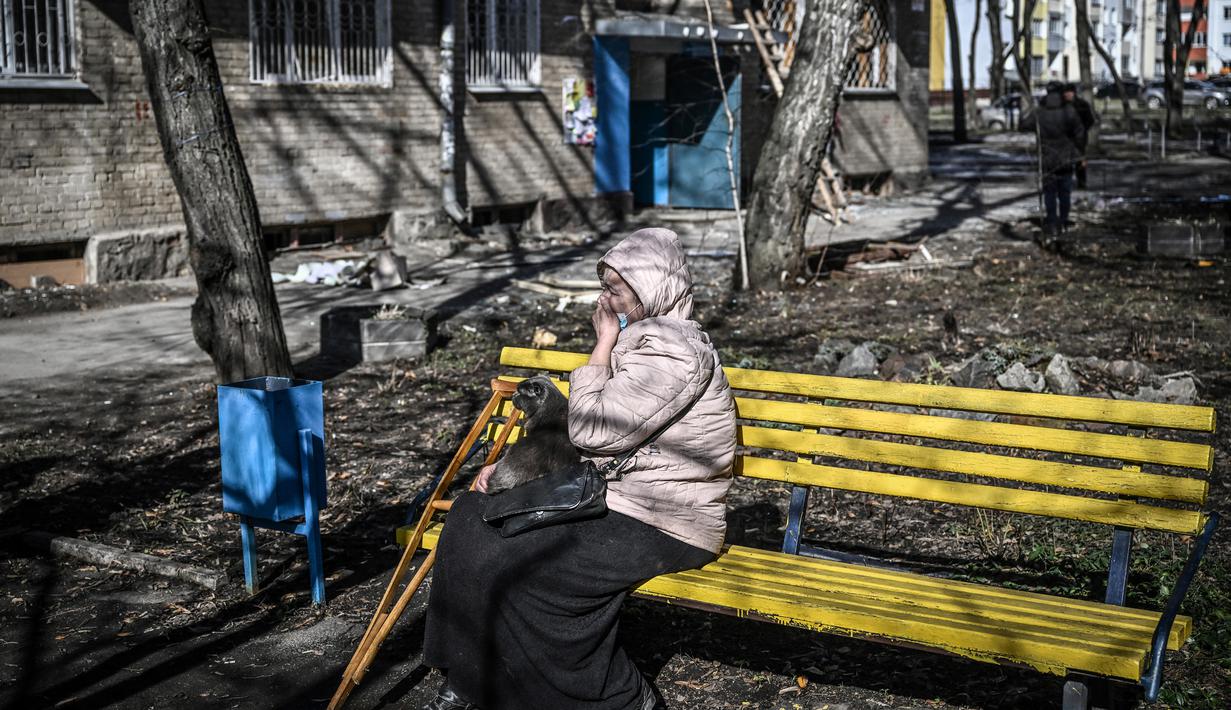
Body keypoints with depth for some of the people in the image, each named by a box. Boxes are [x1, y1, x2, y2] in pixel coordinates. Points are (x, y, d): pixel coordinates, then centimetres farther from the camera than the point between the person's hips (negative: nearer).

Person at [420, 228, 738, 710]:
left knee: (511, 568, -23)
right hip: (607, 500, 10)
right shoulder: (637, 339, 14)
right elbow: (577, 429, 20)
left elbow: (592, 430, -23)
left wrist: (604, 344, -13)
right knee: (473, 517, 1)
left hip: (662, 526, -10)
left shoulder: (675, 349, -19)